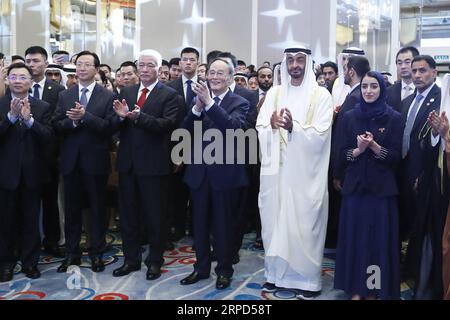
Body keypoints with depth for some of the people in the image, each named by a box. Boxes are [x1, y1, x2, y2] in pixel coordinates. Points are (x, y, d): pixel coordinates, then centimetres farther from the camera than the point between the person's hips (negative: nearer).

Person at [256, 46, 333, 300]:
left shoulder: (321, 95, -1)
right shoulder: (274, 93, 10)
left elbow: (320, 135, -11)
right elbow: (260, 128, 3)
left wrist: (293, 127, -26)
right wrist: (272, 124, -19)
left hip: (305, 171, -3)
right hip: (277, 168, 4)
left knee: (304, 224, 0)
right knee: (275, 220, 9)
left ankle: (308, 278, 14)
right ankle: (276, 272, 23)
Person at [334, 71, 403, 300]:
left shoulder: (394, 118, 0)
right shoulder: (349, 117, 6)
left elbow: (396, 157, -4)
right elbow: (342, 155, 3)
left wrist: (374, 146, -19)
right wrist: (359, 150, -16)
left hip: (381, 188, -2)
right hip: (355, 187, 2)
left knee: (379, 238, 4)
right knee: (354, 237, 6)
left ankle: (375, 290, 18)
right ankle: (356, 288, 18)